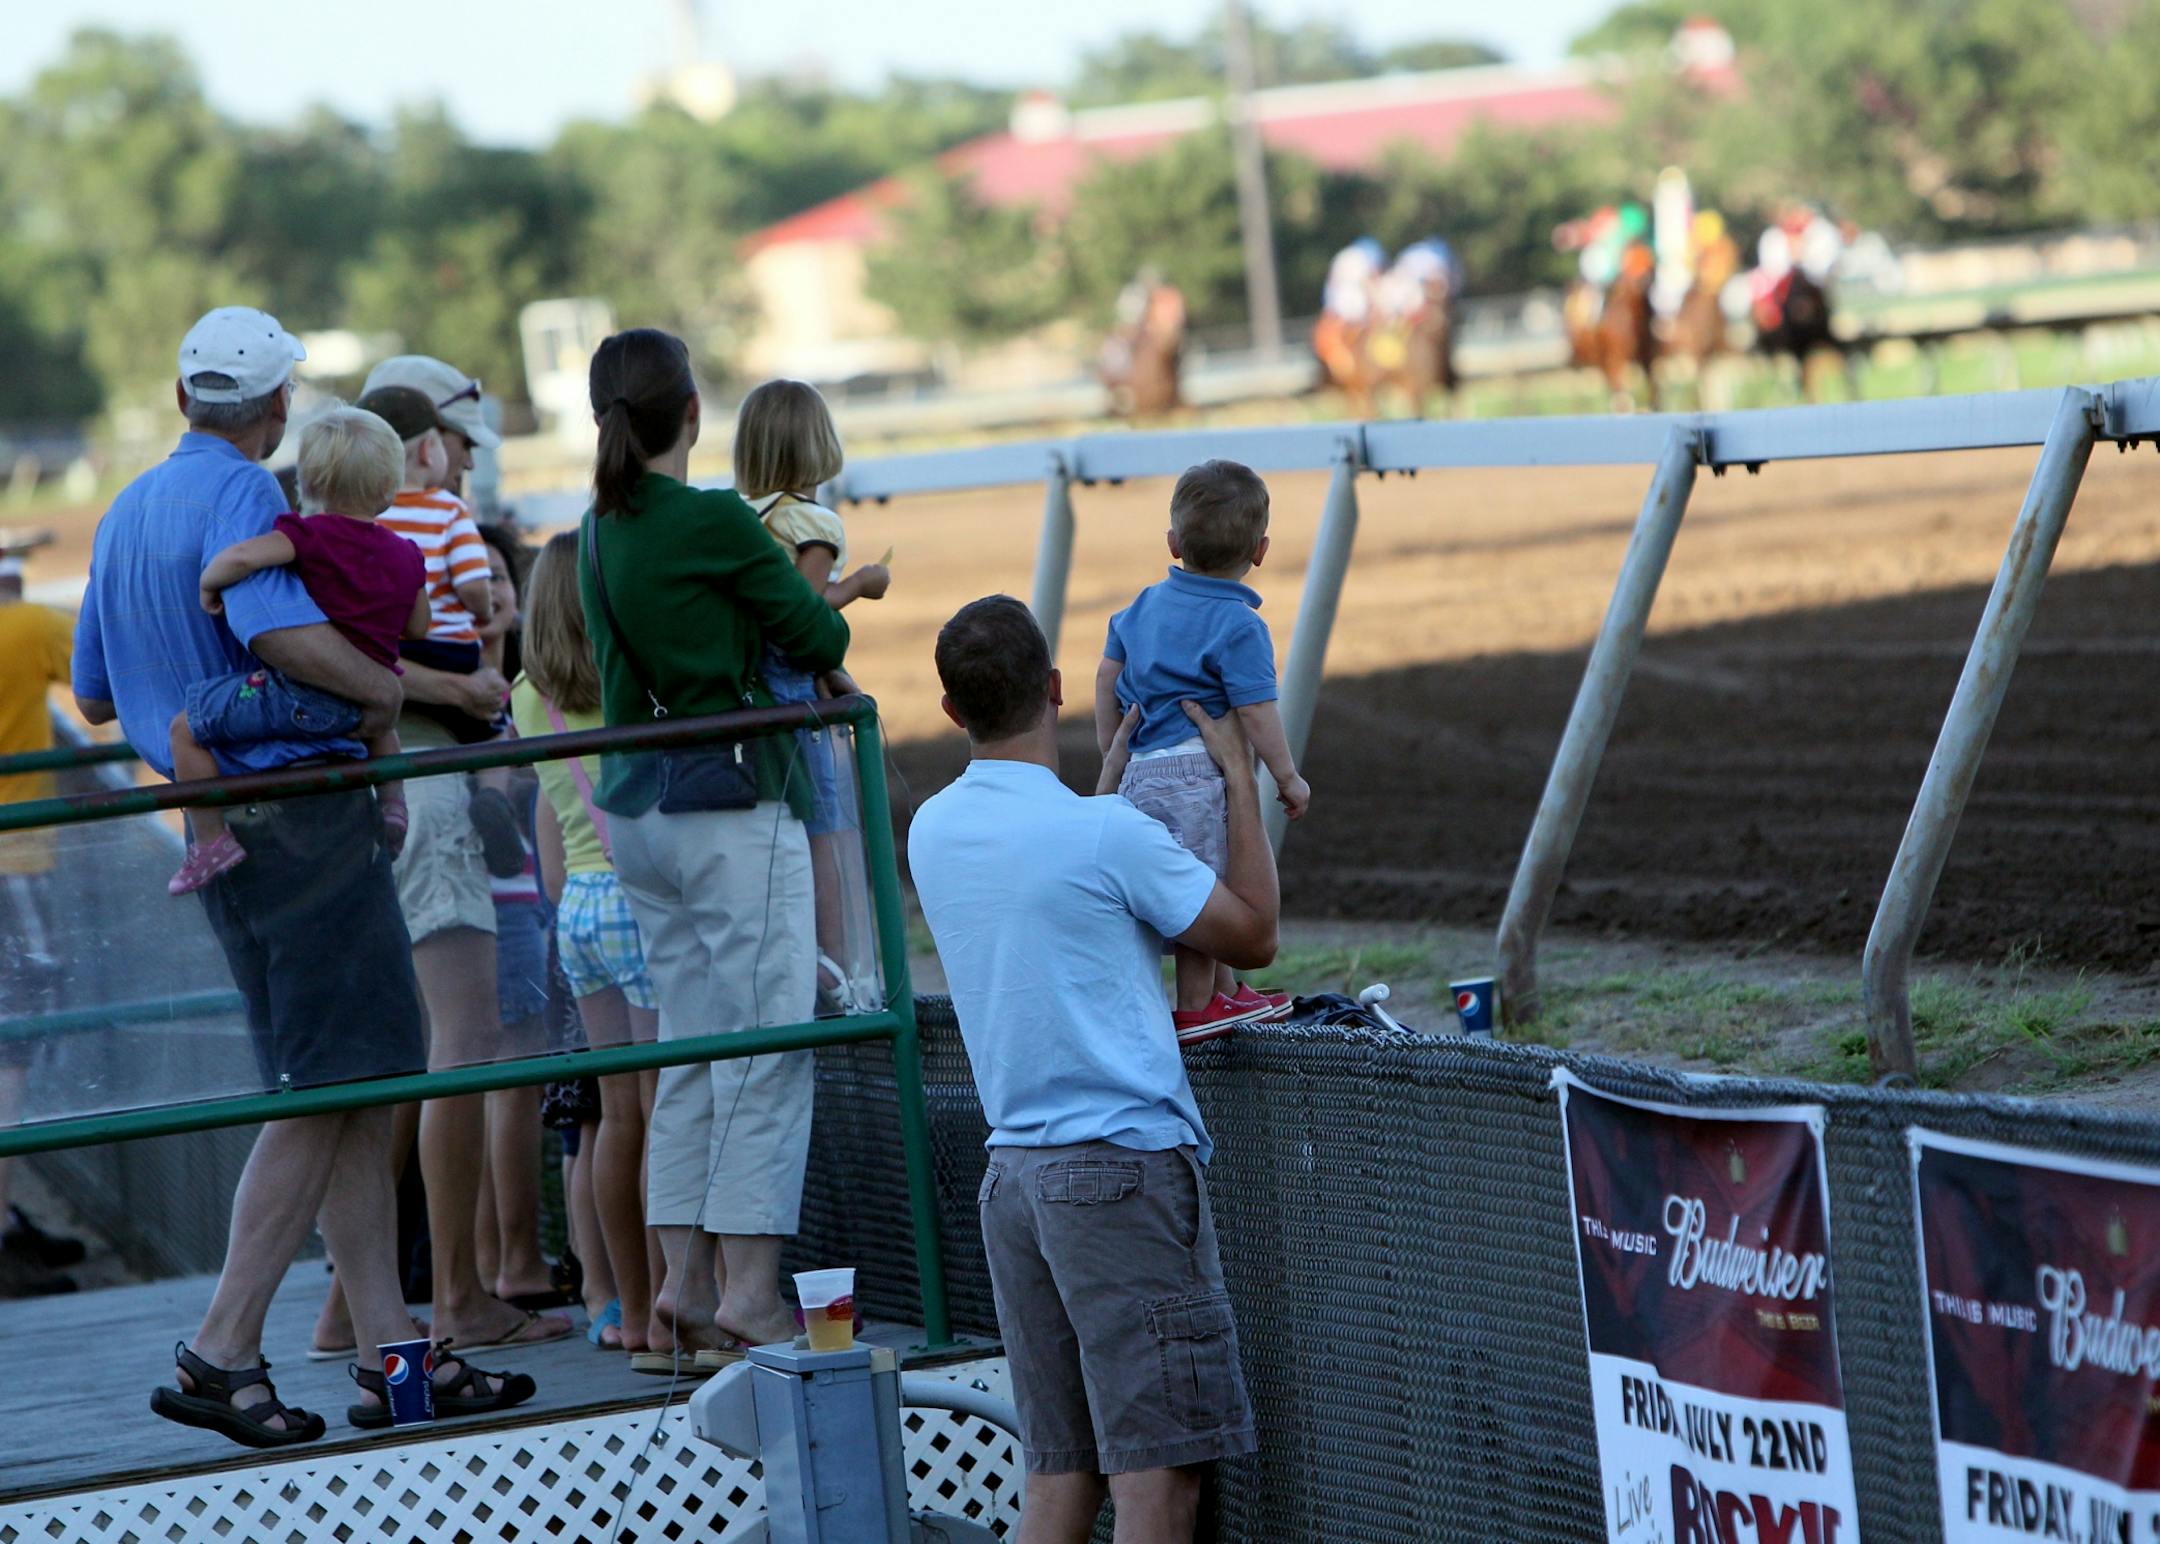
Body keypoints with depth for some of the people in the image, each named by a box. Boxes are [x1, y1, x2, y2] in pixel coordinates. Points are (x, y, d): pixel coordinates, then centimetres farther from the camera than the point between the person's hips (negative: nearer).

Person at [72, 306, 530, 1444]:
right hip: (303, 816, -9)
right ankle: (222, 1353, -10)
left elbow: (94, 697, 25)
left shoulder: (126, 514, 17)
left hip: (223, 831, 9)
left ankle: (389, 1349, 8)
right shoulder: (242, 495, -11)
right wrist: (383, 686, -17)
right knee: (326, 1090, -7)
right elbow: (278, 627, -30)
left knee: (350, 1094, 10)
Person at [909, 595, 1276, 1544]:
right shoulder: (1106, 833, -13)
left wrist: (1111, 777, 31)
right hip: (1125, 1161, -7)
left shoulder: (933, 831, 8)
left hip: (1013, 1172, 7)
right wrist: (1239, 777, 6)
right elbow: (1253, 936, -1)